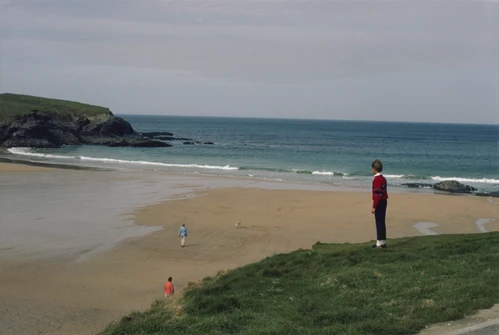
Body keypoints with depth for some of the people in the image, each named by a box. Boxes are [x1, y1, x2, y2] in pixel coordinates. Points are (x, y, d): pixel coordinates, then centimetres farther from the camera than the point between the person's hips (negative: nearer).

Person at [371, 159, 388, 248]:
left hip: (379, 203, -9)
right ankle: (383, 242, 19)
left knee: (379, 223, -5)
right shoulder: (383, 178, 12)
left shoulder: (377, 179, -18)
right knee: (382, 222, 13)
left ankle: (379, 243, -2)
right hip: (384, 202, 9)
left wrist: (374, 207, -19)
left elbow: (377, 194, -22)